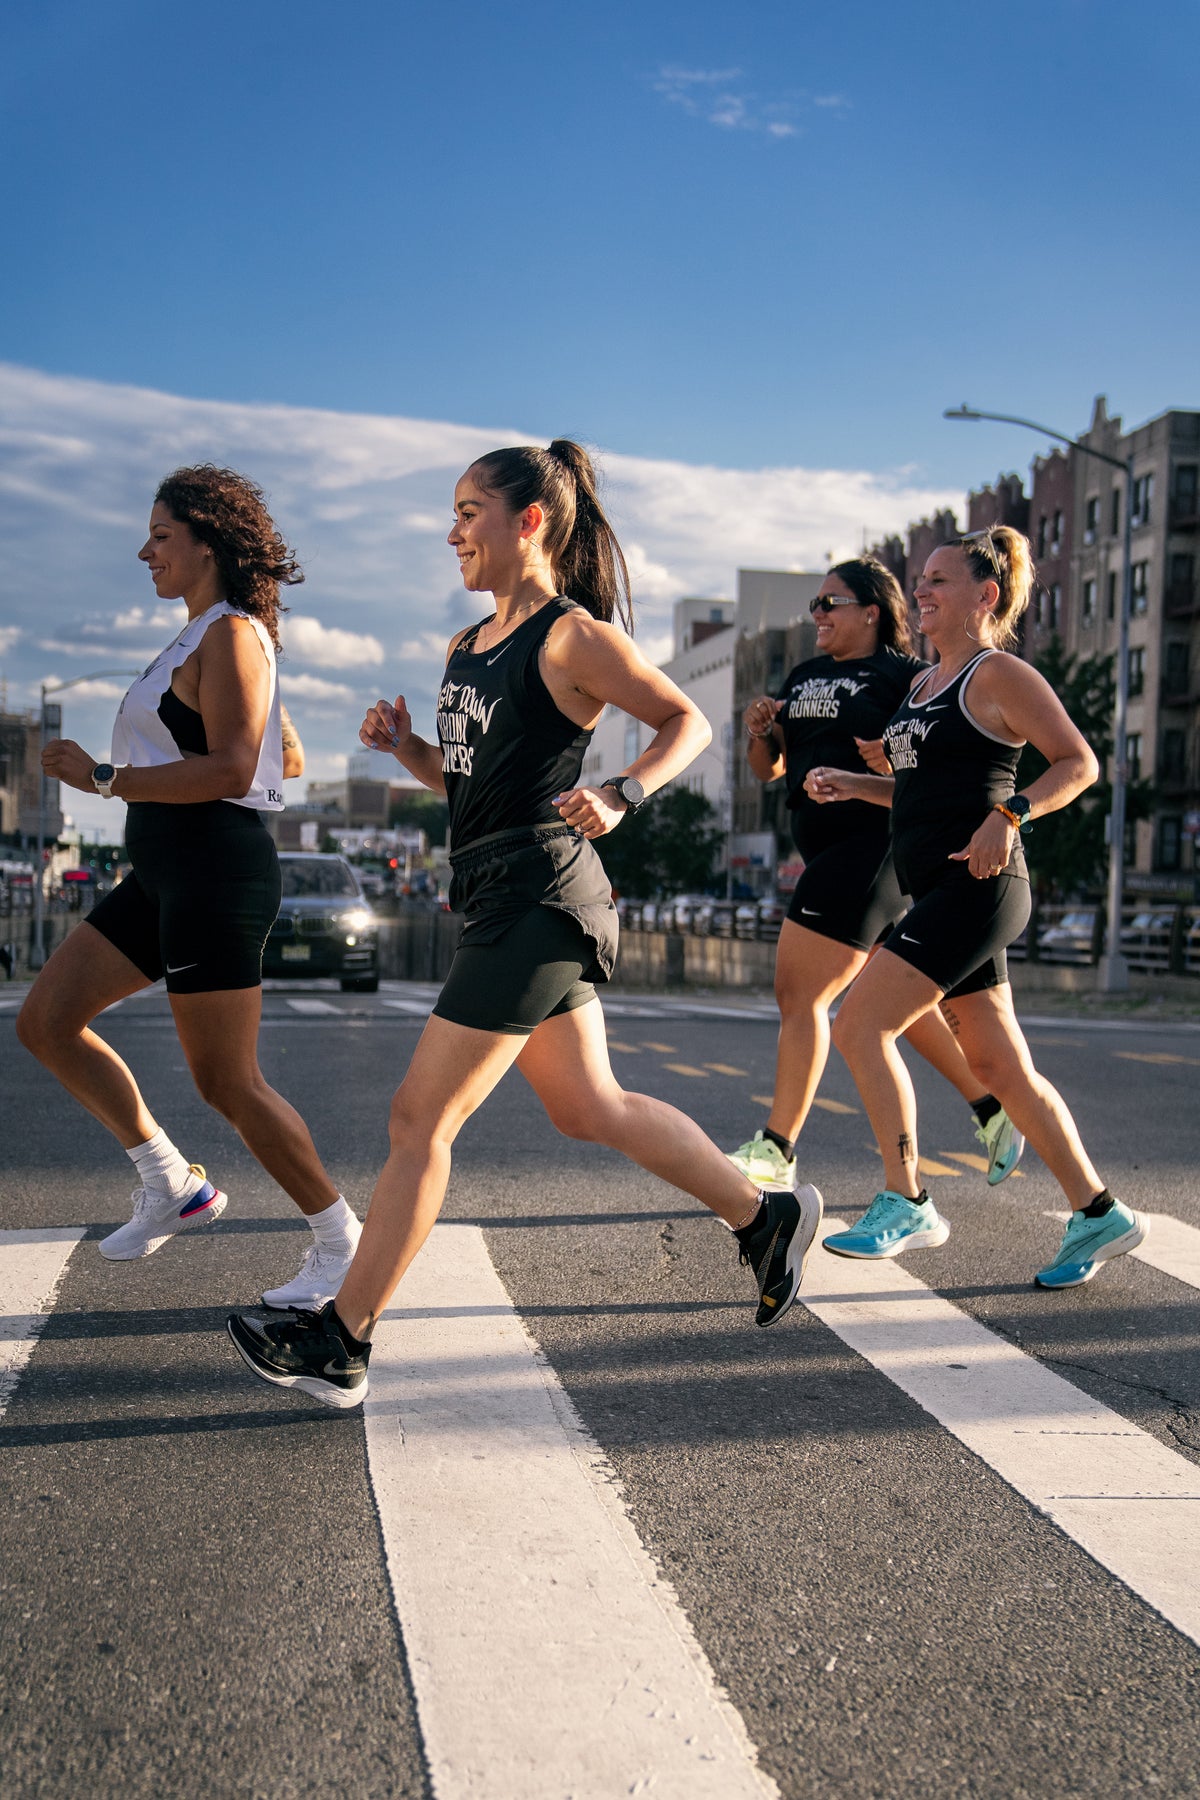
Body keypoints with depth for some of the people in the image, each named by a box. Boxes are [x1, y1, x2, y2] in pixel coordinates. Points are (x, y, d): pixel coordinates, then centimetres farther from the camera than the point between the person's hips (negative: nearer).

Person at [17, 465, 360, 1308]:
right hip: (167, 874, 10)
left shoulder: (231, 636, -13)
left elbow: (231, 770, -24)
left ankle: (342, 1242, 11)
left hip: (216, 872, -10)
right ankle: (173, 1185, 16)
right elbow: (283, 759, 23)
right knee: (46, 1022, 8)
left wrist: (105, 778, -20)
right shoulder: (205, 638, 17)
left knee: (226, 1080, -5)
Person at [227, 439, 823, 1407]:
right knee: (590, 1108, 17)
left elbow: (688, 721, -5)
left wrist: (620, 793, -21)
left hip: (537, 901, -10)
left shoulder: (573, 636, -9)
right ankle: (767, 1215, 31)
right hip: (503, 900, 10)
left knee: (421, 1116, -5)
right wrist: (404, 744, 5)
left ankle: (340, 1343, 7)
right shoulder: (467, 648, 15)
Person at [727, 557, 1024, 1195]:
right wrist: (759, 731, -1)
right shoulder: (803, 677, 17)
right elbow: (770, 768, 19)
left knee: (801, 993, -11)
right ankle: (994, 1108, 28)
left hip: (874, 847, -9)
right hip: (826, 850, 9)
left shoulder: (904, 676, -5)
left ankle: (776, 1153, -4)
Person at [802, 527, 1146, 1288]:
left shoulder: (1000, 675, -6)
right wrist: (852, 784, 13)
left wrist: (1011, 814, -21)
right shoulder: (924, 683, 19)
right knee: (1001, 1067, 10)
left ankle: (906, 1205, -1)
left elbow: (1079, 762, -8)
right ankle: (1099, 1214, 19)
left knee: (859, 1026, -11)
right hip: (942, 893, 9)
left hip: (975, 890, -9)